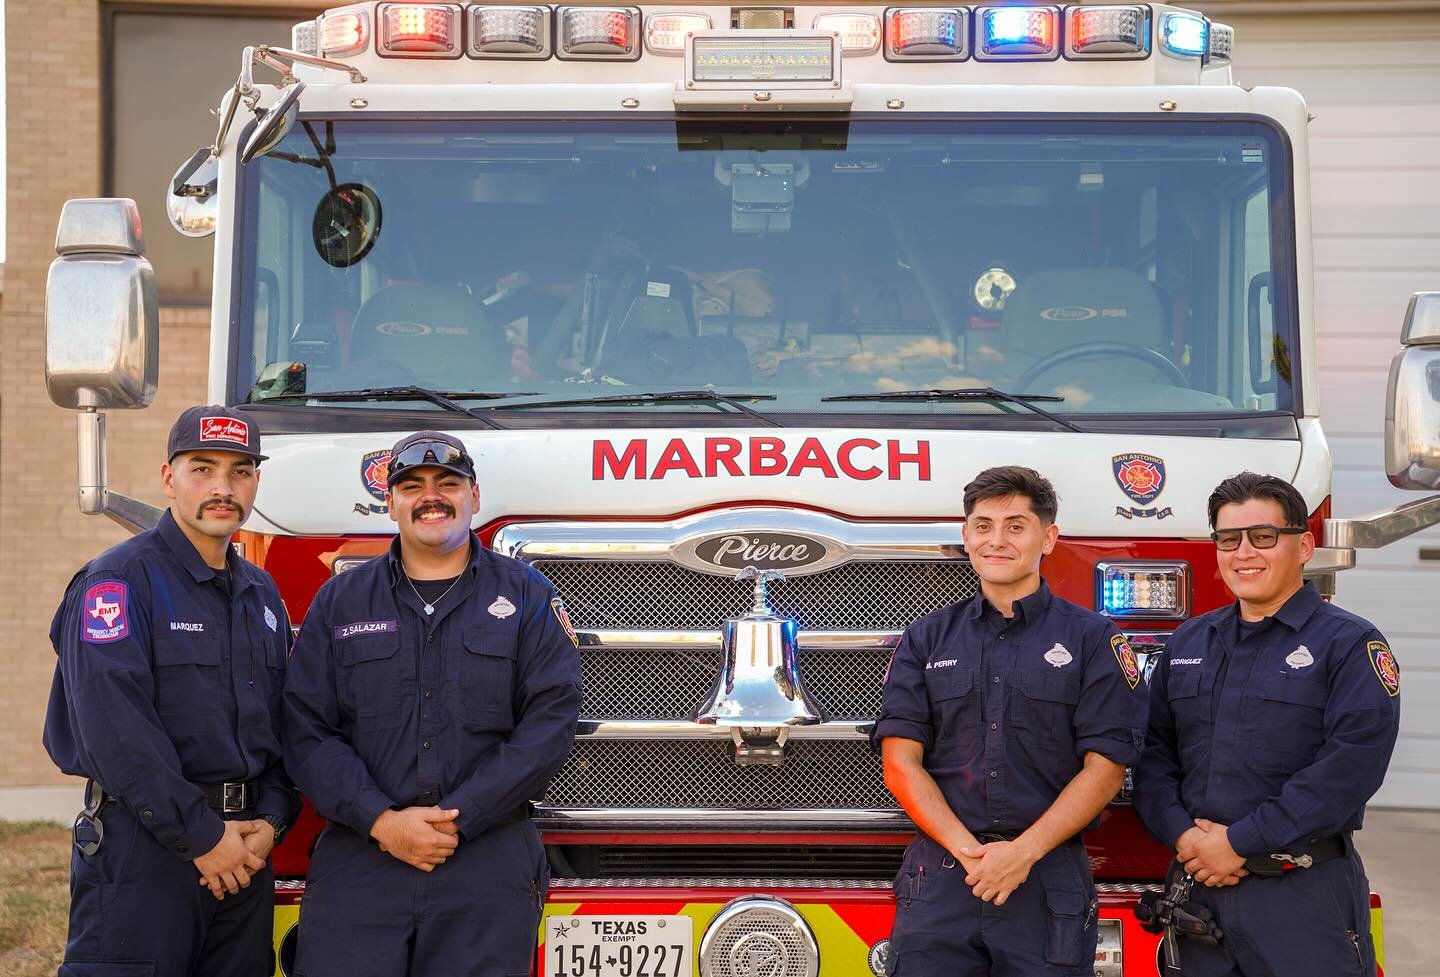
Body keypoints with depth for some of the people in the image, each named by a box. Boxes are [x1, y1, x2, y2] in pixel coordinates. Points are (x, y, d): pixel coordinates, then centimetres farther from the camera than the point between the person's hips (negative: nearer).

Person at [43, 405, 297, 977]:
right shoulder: (119, 581, -9)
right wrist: (201, 836, -17)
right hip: (144, 846, -7)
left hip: (244, 853, 7)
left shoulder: (262, 593, 16)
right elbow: (116, 731, -18)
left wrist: (270, 821, -1)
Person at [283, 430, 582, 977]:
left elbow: (551, 721, -3)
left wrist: (456, 820, -10)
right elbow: (307, 730, 4)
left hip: (489, 862, -1)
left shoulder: (526, 597, 7)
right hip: (359, 860, 1)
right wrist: (382, 821, -10)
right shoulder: (339, 602, 11)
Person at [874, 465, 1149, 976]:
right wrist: (969, 851, -11)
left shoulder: (1092, 639, 3)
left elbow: (1105, 768, -3)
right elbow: (901, 761, 2)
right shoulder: (926, 639, 9)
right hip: (939, 878, 2)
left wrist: (1024, 851, -13)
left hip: (1050, 879, -1)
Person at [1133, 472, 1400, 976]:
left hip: (1304, 896, -5)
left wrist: (1240, 842, -17)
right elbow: (1153, 750, 10)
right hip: (1198, 886, 5)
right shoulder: (1188, 643, 14)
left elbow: (1351, 764, -16)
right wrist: (1182, 835, -9)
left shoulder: (1351, 645, -5)